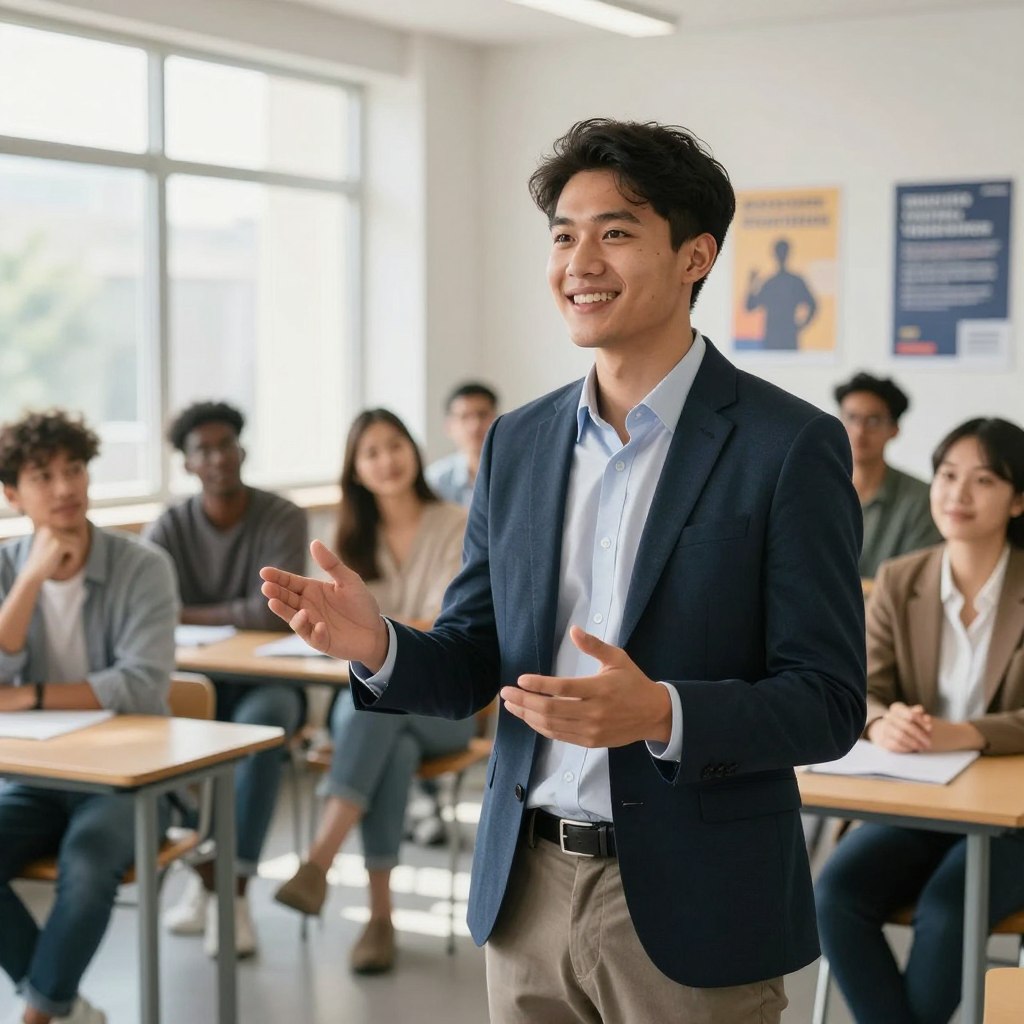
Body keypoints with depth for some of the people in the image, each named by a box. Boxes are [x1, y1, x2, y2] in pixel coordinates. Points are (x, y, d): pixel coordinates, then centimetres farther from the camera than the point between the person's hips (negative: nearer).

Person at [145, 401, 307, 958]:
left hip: (268, 680, -3)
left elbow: (272, 611, -20)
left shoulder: (283, 519, -7)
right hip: (200, 682, 3)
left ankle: (233, 891, -32)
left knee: (258, 725, -37)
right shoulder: (169, 527, 2)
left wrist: (185, 614, -12)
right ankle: (203, 874, -19)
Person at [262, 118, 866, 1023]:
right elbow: (472, 666, 9)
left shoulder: (790, 446, -10)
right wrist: (375, 644, -13)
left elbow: (828, 703, -12)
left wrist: (661, 714, -29)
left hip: (691, 910, -4)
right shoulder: (518, 442, 6)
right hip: (527, 891, 5)